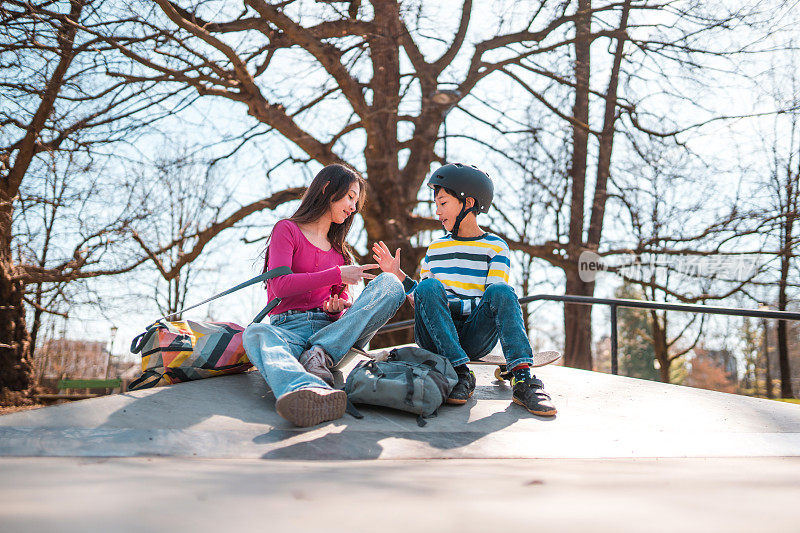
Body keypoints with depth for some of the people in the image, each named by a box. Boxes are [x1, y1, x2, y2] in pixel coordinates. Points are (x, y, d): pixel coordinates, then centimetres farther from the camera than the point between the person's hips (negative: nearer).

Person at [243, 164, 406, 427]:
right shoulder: (288, 230, 8)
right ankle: (313, 391, -72)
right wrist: (337, 275, -8)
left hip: (331, 328, 4)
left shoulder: (339, 250, 27)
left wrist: (337, 307, -5)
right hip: (289, 328, -4)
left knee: (390, 283, -18)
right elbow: (280, 285, -7)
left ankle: (320, 353, -32)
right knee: (256, 333, -40)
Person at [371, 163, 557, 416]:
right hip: (435, 337, 2)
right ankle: (460, 374, -35)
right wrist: (398, 275, 12)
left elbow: (494, 302, -5)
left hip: (475, 337, -2)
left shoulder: (495, 247, 7)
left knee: (502, 291, -28)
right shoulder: (435, 248, 21)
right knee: (430, 287, -27)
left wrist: (449, 305, -15)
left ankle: (522, 378, -40)